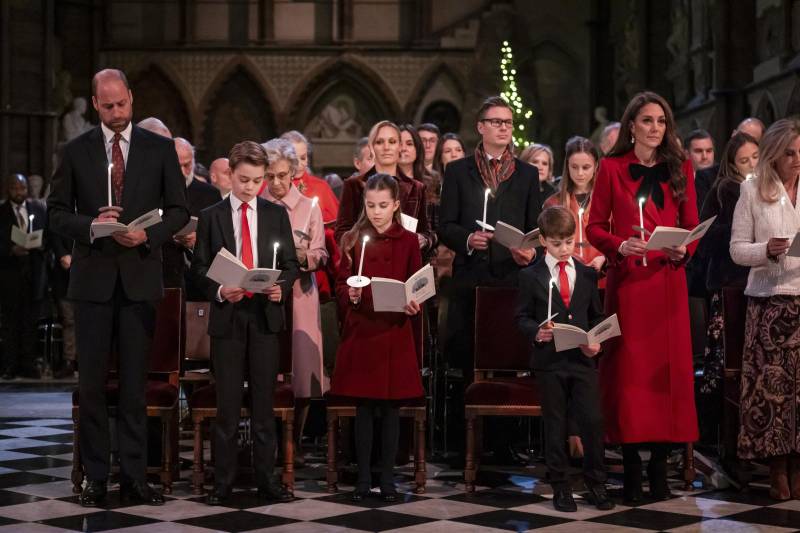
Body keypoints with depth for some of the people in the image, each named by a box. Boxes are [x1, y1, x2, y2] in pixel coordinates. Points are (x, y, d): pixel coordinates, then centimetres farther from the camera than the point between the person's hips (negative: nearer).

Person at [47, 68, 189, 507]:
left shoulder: (160, 149, 5)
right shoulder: (76, 151, 5)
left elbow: (178, 210, 5)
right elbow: (56, 213, 5)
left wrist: (148, 235, -13)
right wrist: (91, 225, -14)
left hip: (139, 277, 0)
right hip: (93, 278, 0)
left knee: (135, 383, 3)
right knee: (92, 383, 3)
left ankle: (134, 477, 8)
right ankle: (95, 478, 9)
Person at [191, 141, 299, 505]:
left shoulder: (277, 214, 8)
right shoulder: (211, 217, 5)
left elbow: (291, 263, 8)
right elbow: (199, 267, 4)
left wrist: (282, 286, -11)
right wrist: (219, 291, -13)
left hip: (265, 315, 1)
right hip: (227, 316, -1)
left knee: (263, 399, 4)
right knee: (228, 401, 2)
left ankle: (266, 478, 10)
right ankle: (223, 481, 8)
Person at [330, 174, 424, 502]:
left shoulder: (408, 241, 2)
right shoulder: (352, 239, 4)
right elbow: (340, 286, 3)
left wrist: (414, 306, -16)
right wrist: (350, 295, -18)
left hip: (395, 334, 0)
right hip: (360, 333, 0)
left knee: (391, 408, 4)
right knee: (364, 408, 4)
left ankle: (387, 479, 12)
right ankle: (363, 478, 12)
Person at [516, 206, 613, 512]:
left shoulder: (587, 275, 10)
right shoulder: (531, 277, 1)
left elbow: (597, 315, 14)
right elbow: (522, 317, 2)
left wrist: (595, 341, -3)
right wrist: (536, 332, -18)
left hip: (583, 359, 2)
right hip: (549, 361, -2)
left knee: (593, 422, -3)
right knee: (555, 427, 5)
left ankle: (596, 486, 11)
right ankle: (560, 488, 15)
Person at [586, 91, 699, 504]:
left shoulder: (680, 169, 11)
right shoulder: (611, 168, 5)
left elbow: (692, 226, 11)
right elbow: (594, 226, 4)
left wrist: (684, 249, -10)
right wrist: (620, 245, -14)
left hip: (668, 280, 2)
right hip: (626, 281, -2)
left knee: (668, 368, 0)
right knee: (628, 368, -3)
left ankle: (660, 463, 7)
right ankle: (631, 465, 3)